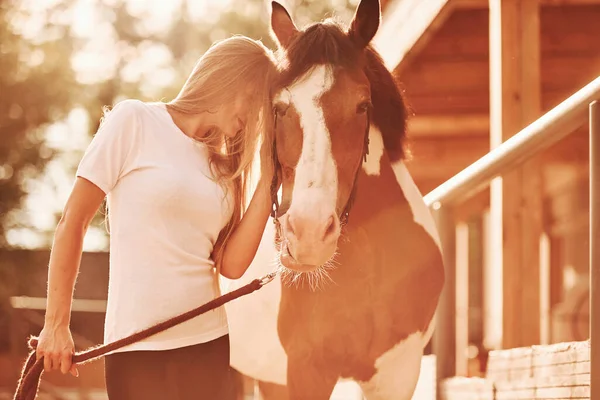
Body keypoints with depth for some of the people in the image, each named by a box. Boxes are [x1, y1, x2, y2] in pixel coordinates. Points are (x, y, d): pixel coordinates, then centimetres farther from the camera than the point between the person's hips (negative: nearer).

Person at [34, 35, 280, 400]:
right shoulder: (134, 121, -2)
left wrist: (267, 181, 0)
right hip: (138, 345, -5)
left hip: (209, 342, 5)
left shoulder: (223, 161, 12)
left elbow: (231, 266, 1)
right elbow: (73, 222, -3)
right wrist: (57, 325, -7)